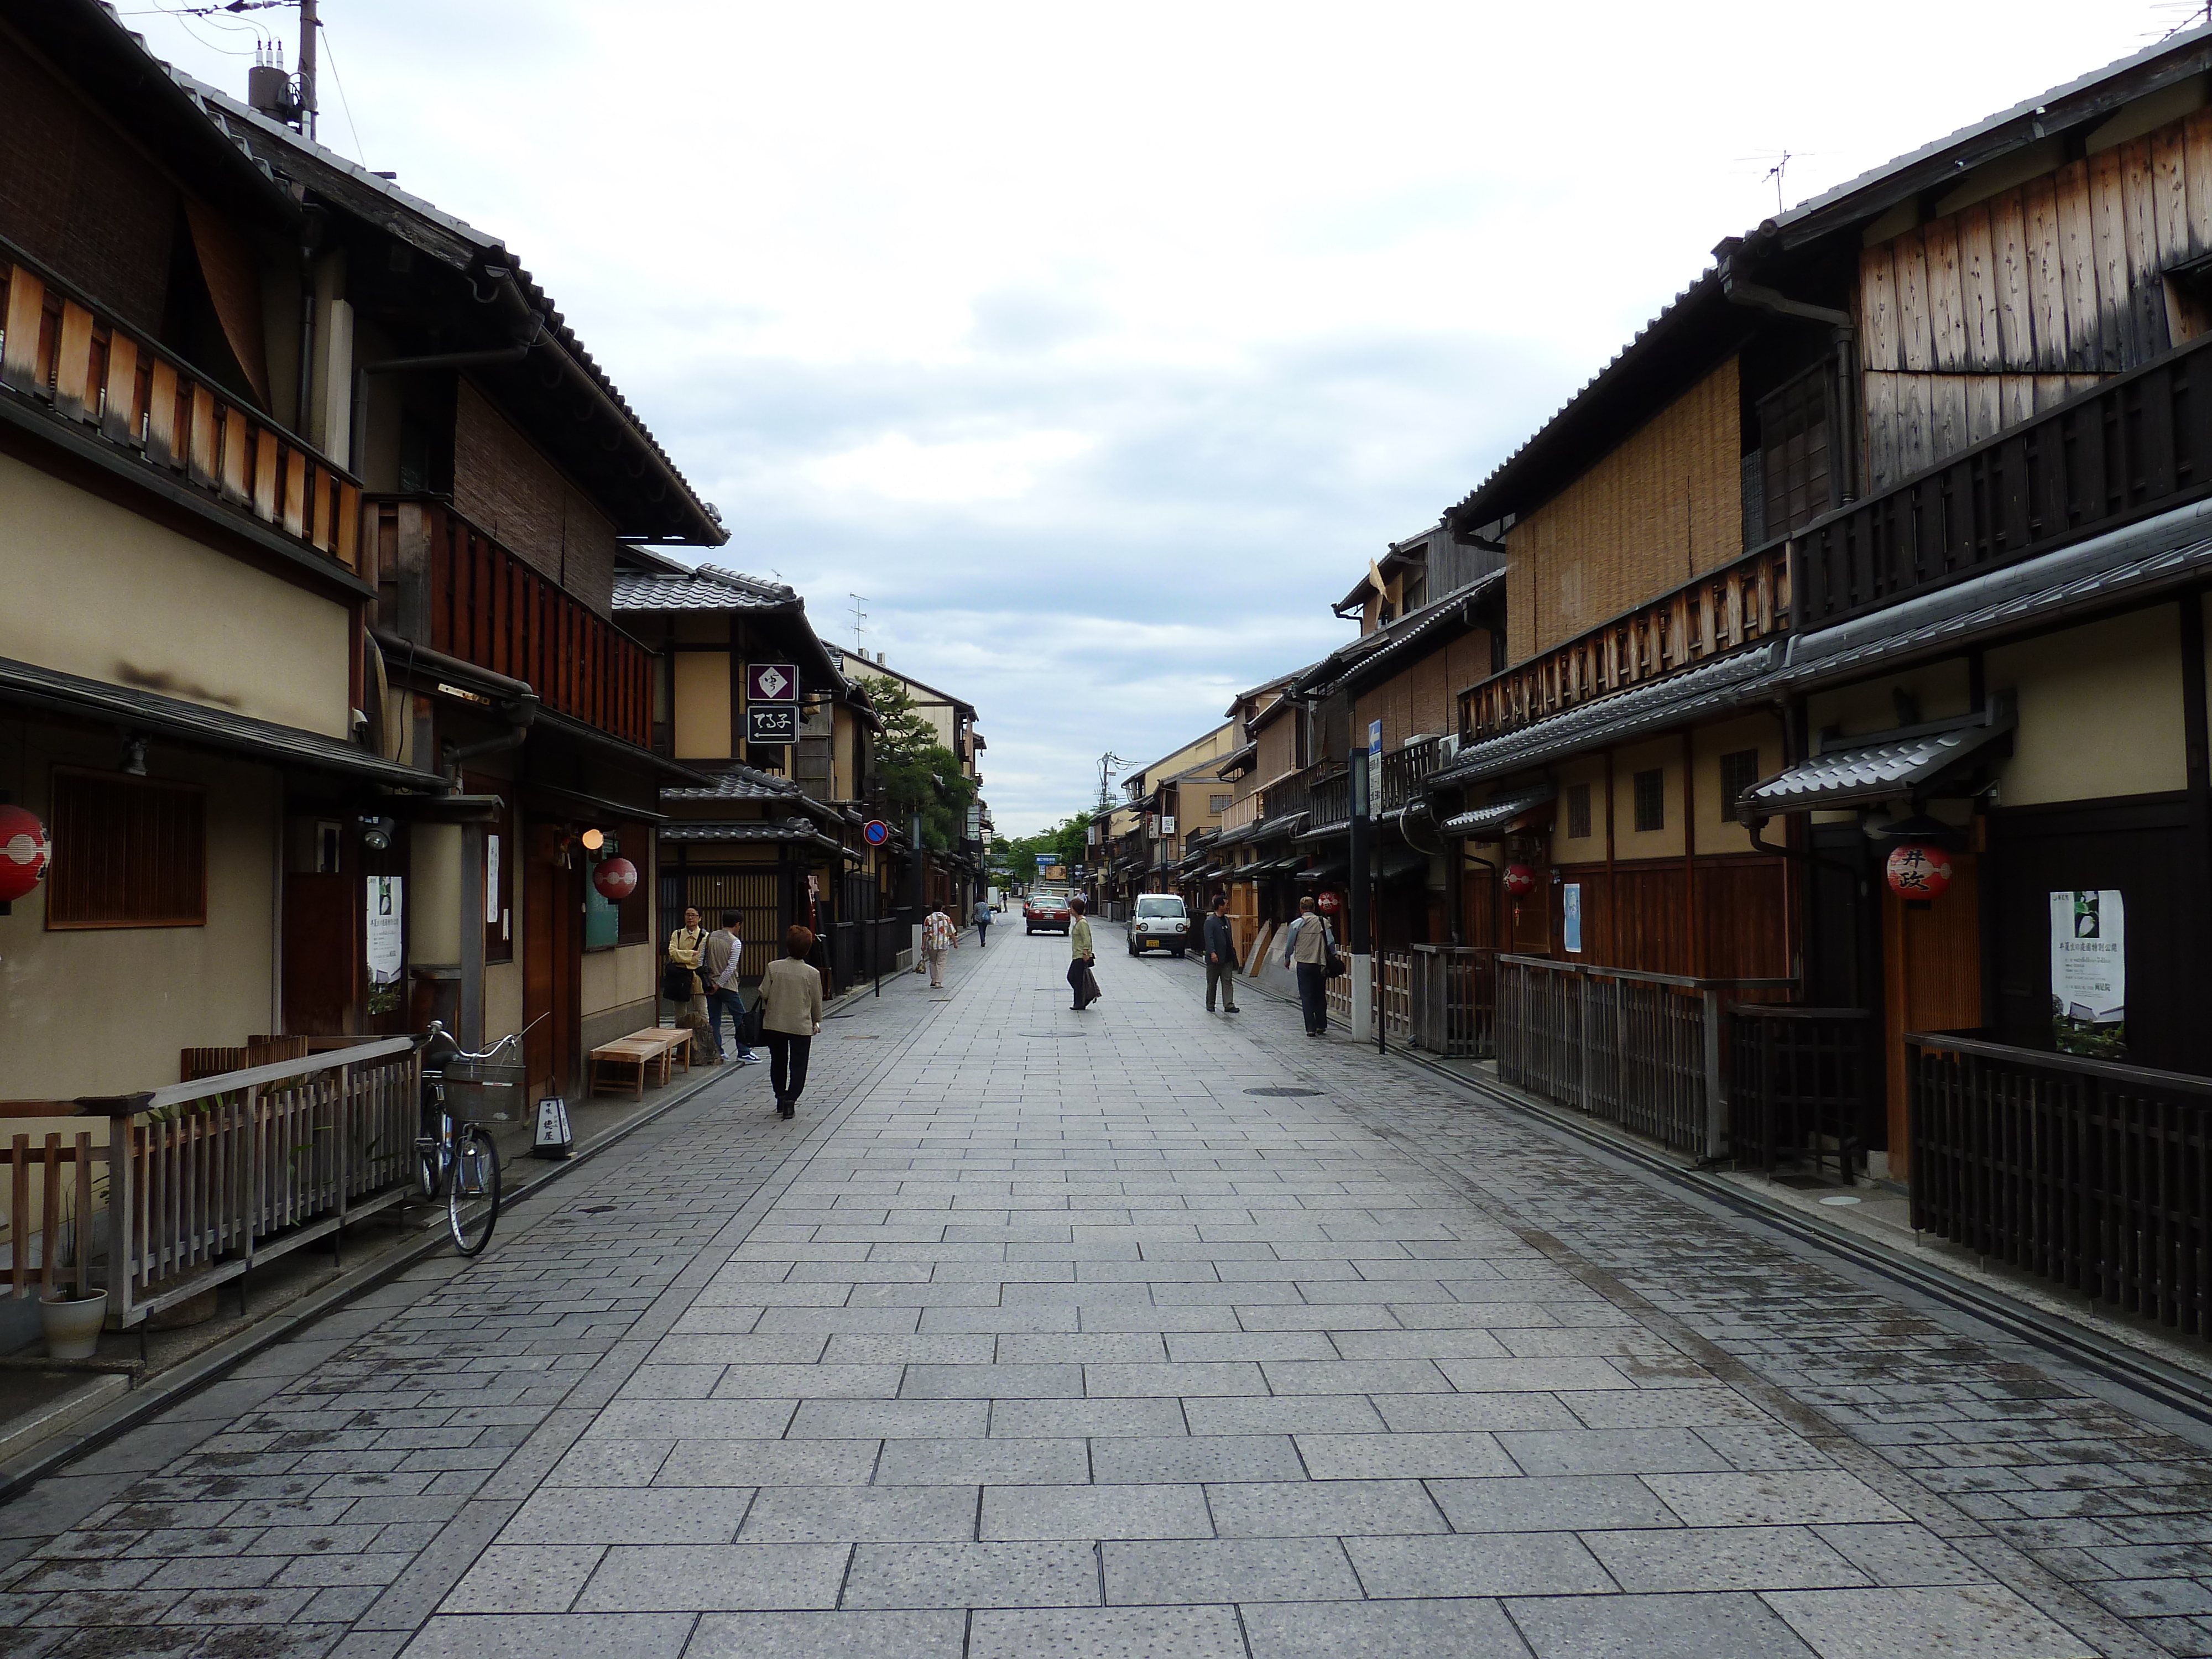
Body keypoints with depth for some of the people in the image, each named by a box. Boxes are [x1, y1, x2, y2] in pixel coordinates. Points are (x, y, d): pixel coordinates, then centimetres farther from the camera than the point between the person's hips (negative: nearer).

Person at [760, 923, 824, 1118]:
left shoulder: (773, 967, -9)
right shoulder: (812, 973, -10)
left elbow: (764, 994, -7)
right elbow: (817, 1001, -2)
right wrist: (816, 1022, 14)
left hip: (774, 1023, 2)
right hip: (801, 1025, -2)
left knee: (778, 1062, 19)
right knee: (798, 1065, 6)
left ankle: (781, 1098, 26)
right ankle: (790, 1101, -5)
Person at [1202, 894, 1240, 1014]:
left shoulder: (1226, 920, 13)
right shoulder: (1210, 921, -12)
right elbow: (1209, 938, -19)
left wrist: (1232, 951, 17)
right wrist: (1212, 953, -28)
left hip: (1227, 958, 7)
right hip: (1215, 958, -7)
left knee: (1228, 982, 0)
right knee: (1212, 983, 6)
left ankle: (1228, 1005, -1)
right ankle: (1210, 1005, 17)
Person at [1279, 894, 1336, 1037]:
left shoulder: (1297, 924, -5)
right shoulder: (1324, 922, -1)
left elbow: (1290, 944, 2)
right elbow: (1331, 942, -3)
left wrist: (1287, 959, 18)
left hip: (1304, 964, -2)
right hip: (1321, 964, 3)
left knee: (1307, 997, 2)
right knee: (1320, 995, 15)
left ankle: (1311, 1029, -3)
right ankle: (1322, 1026, 17)